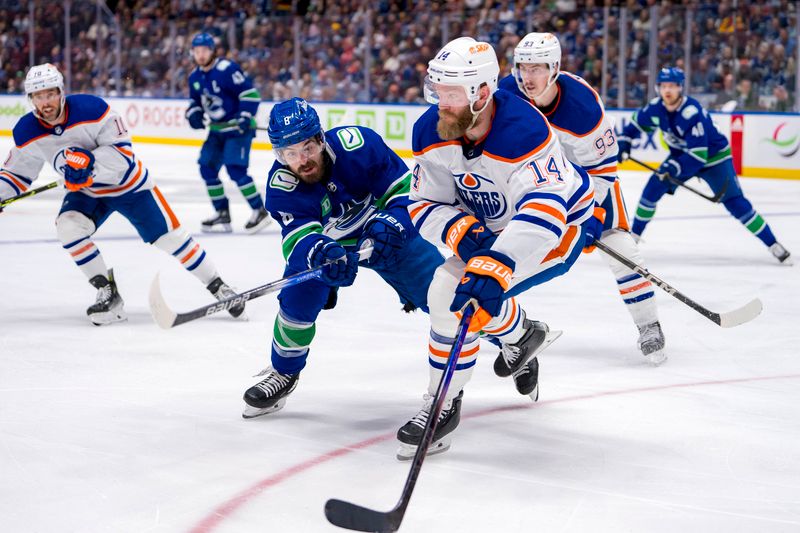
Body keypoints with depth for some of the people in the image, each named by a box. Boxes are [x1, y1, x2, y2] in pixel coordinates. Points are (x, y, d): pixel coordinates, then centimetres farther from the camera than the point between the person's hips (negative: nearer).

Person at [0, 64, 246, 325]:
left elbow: (122, 151, -25)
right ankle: (108, 294, -11)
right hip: (87, 192, 4)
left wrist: (91, 162, -40)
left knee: (170, 237, -5)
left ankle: (218, 287, 11)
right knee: (68, 226, -24)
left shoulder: (91, 108, -27)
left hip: (129, 184, -3)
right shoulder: (27, 132, -14)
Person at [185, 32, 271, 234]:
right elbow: (196, 100, 20)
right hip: (217, 129, 9)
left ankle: (259, 211, -11)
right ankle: (222, 214, 14)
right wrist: (194, 113, -1)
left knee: (235, 168, -19)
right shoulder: (195, 77, 6)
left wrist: (245, 116, -27)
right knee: (207, 166, 4)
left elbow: (250, 92, -19)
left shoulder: (227, 69, -19)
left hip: (238, 127, -9)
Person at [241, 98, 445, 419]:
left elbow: (405, 187, -23)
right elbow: (299, 236, -35)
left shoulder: (358, 144, -32)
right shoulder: (281, 187, -27)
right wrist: (319, 253, -57)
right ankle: (284, 372, 5)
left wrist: (390, 223, -40)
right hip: (327, 242, 1)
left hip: (386, 233, -1)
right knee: (299, 294, -21)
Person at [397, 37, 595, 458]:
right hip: (489, 229, 8)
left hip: (557, 228, -8)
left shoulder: (523, 131, -37)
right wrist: (462, 232, -31)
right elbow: (426, 205, -8)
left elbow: (543, 210, -47)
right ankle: (522, 337, 28)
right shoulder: (430, 132, -15)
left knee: (476, 291, -25)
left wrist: (495, 267, -59)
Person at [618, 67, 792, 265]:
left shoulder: (692, 113, -34)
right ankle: (634, 235, 13)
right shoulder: (655, 107, -14)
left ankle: (773, 245, -13)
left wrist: (674, 168, -44)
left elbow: (699, 154, -36)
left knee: (734, 202, -16)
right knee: (653, 188, -5)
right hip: (681, 155, 6)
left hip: (713, 156, -6)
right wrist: (623, 142, -6)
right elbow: (635, 124, 7)